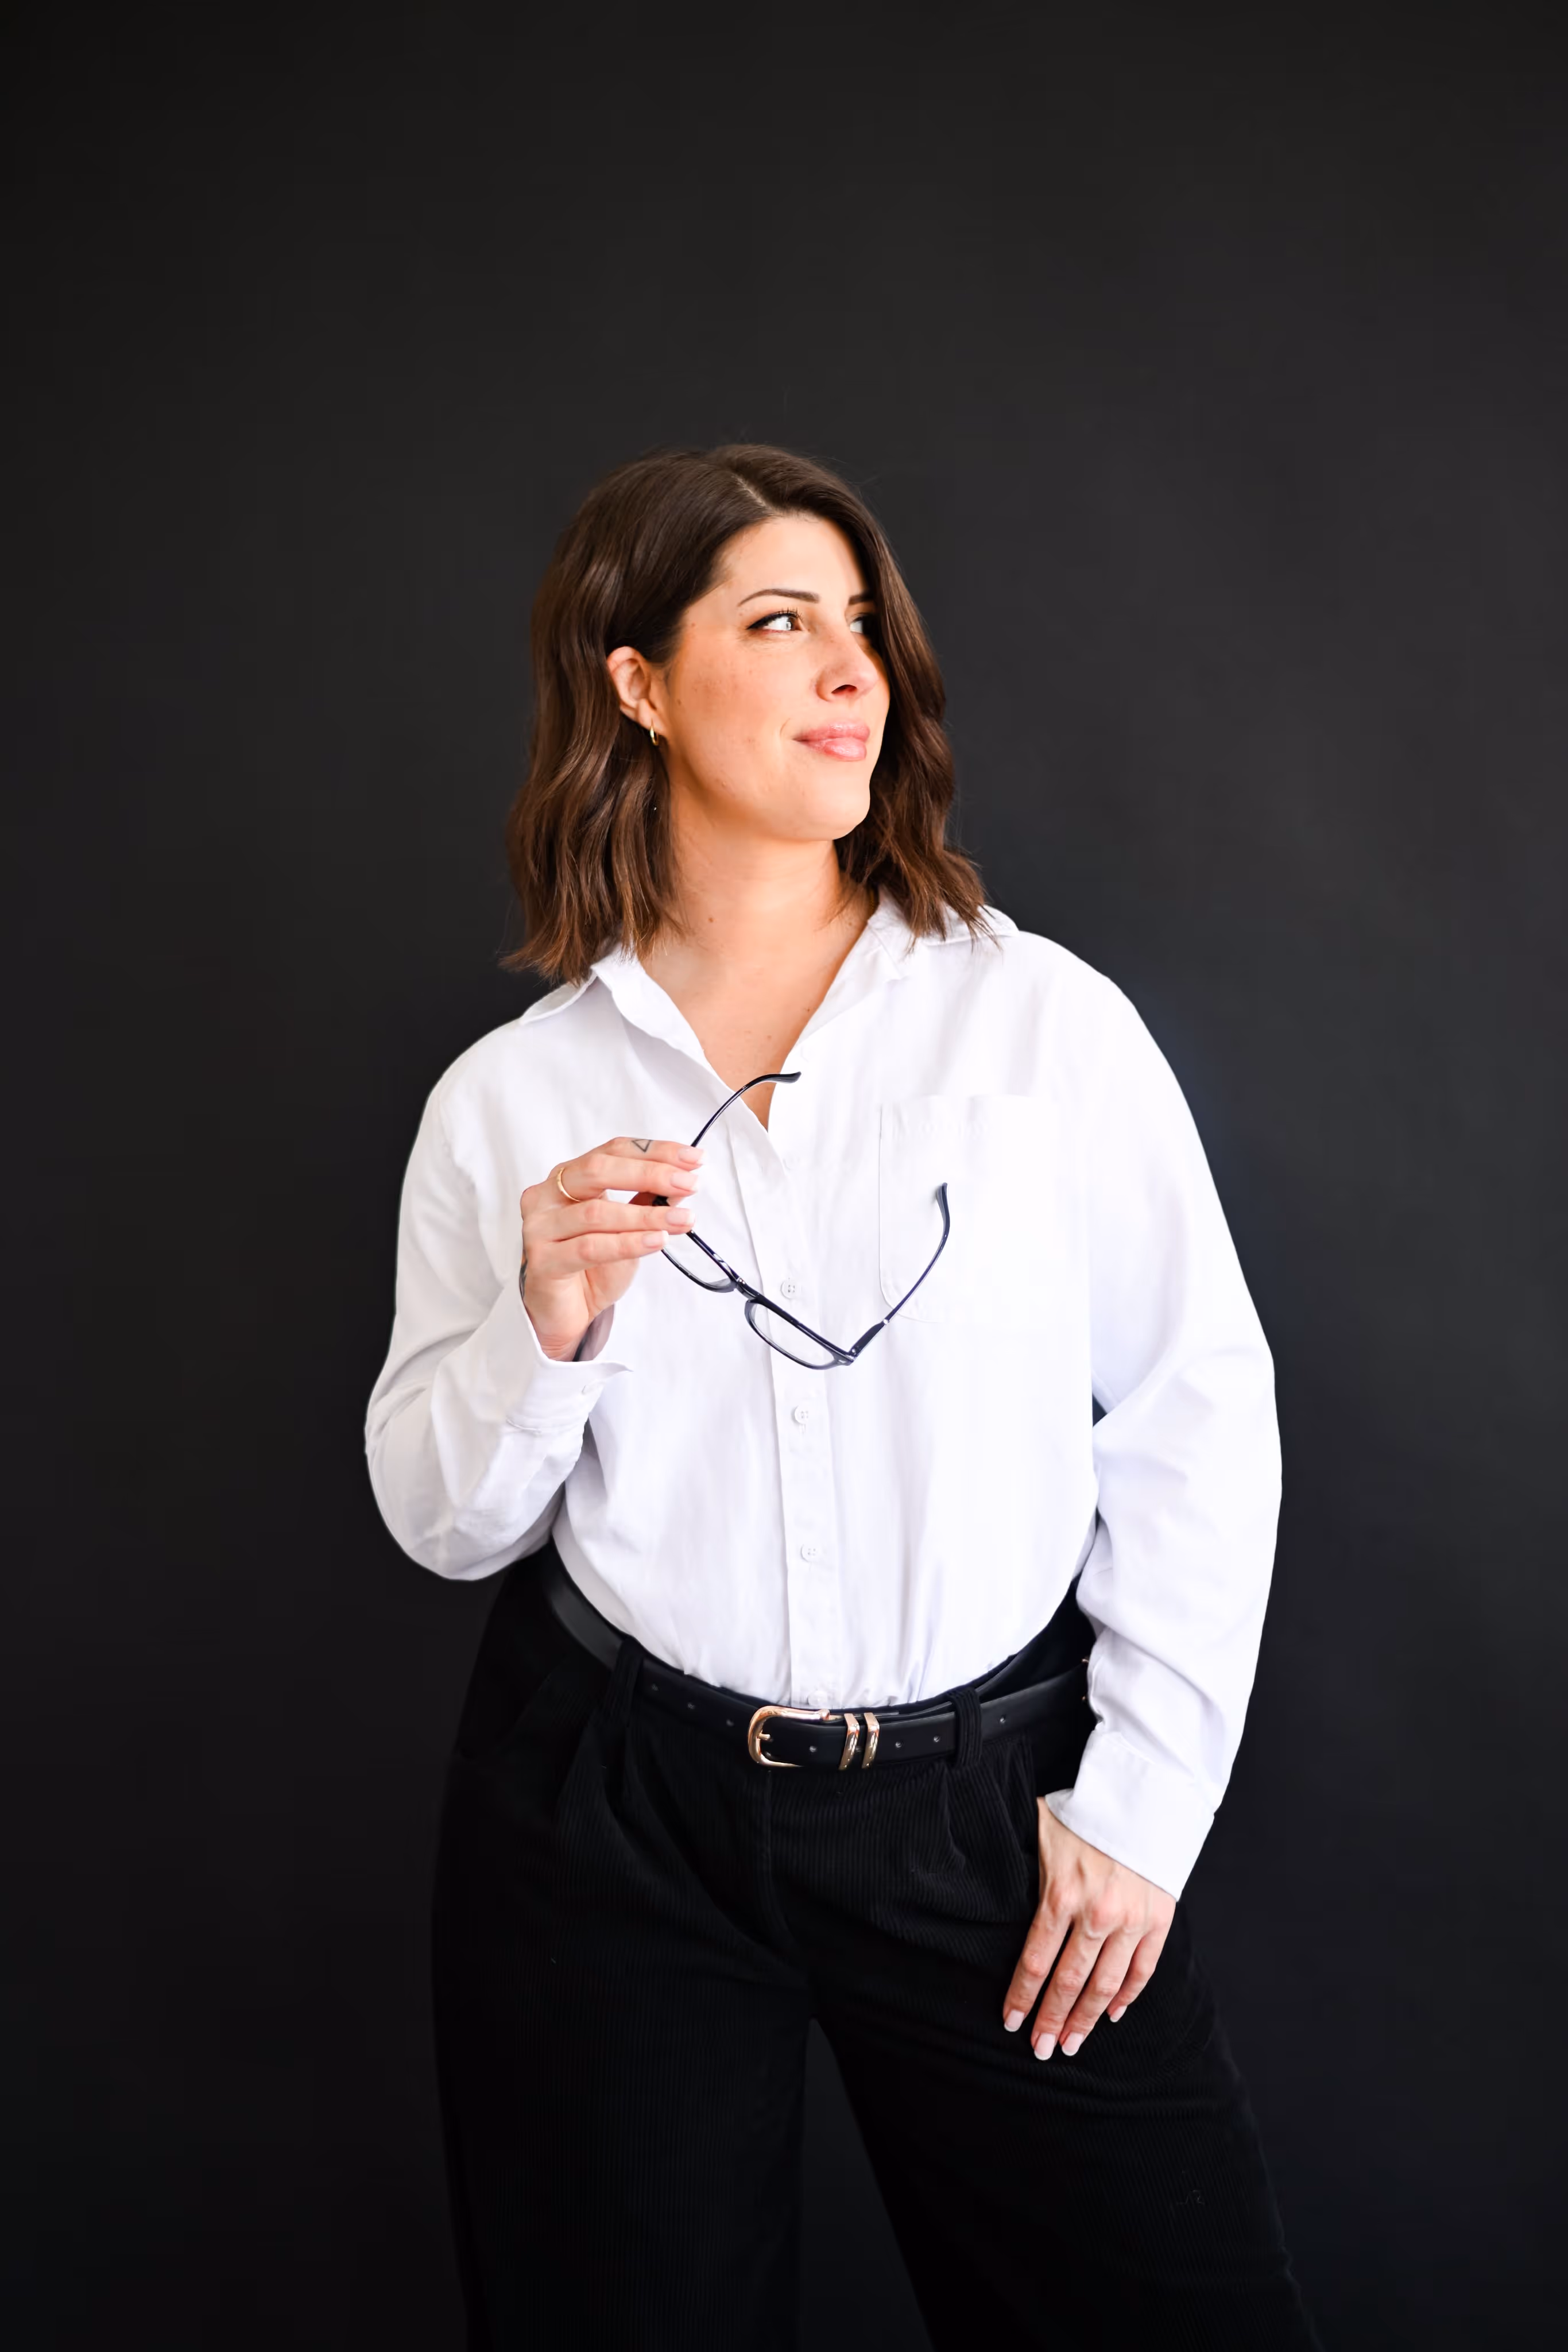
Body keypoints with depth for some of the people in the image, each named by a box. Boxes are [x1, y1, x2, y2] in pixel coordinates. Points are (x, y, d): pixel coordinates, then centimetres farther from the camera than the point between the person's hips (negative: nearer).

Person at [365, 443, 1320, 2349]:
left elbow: (1201, 1413, -2)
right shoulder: (509, 1097, 1)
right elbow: (440, 1519, 5)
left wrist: (1141, 1804, -5)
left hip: (987, 1802, 0)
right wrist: (546, 1331, -15)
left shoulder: (1045, 1017, -3)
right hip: (613, 1822, 1)